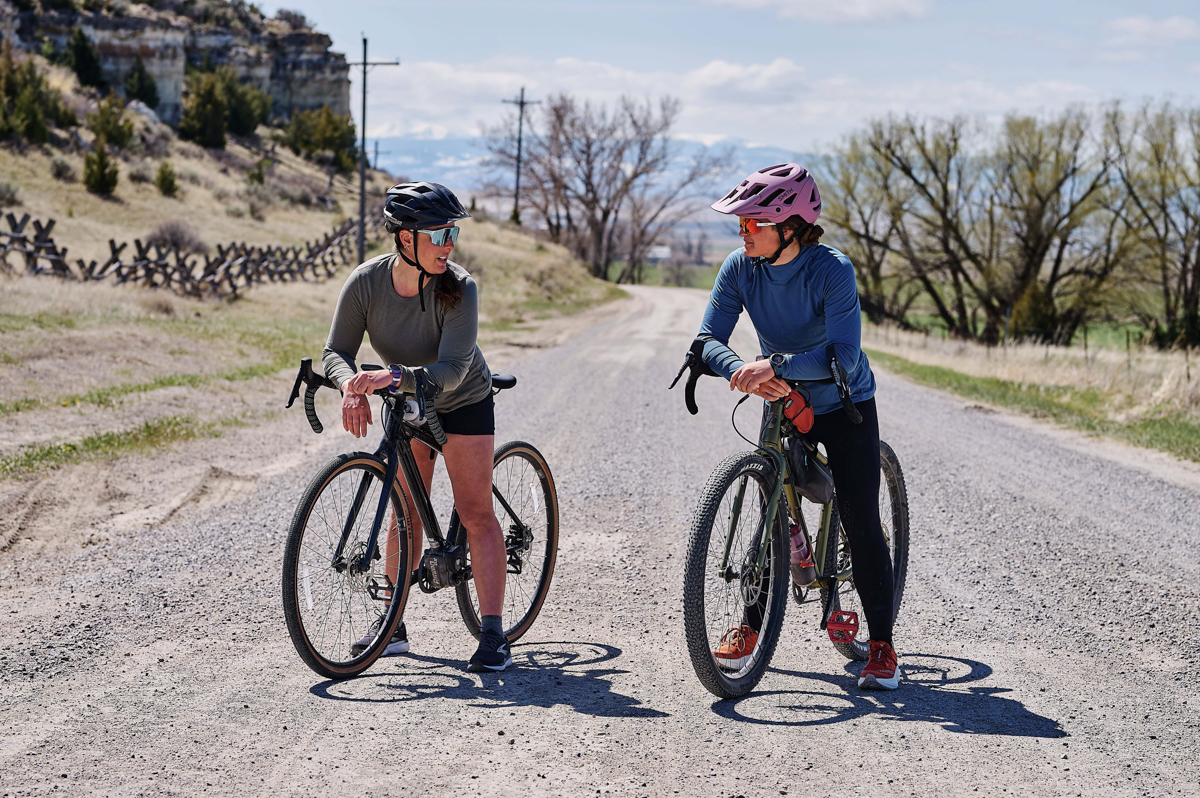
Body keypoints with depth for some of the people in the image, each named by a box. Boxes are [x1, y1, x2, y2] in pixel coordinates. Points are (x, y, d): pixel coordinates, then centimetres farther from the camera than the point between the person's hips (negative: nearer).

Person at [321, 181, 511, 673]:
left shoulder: (458, 288, -29)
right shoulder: (367, 282, -21)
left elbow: (451, 370, -35)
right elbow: (337, 351, -16)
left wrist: (395, 378, -51)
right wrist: (352, 385, -38)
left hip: (463, 402, -3)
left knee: (475, 512, -11)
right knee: (406, 513, 6)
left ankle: (493, 635, -12)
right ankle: (393, 623, 19)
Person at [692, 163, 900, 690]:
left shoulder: (832, 270, -28)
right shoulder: (740, 267, -15)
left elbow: (844, 357, -37)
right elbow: (709, 339, -18)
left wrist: (774, 365, -50)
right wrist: (746, 373, -39)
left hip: (846, 406, -4)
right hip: (783, 405, 4)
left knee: (860, 523, -8)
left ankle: (882, 644, 1)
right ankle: (752, 624, 16)